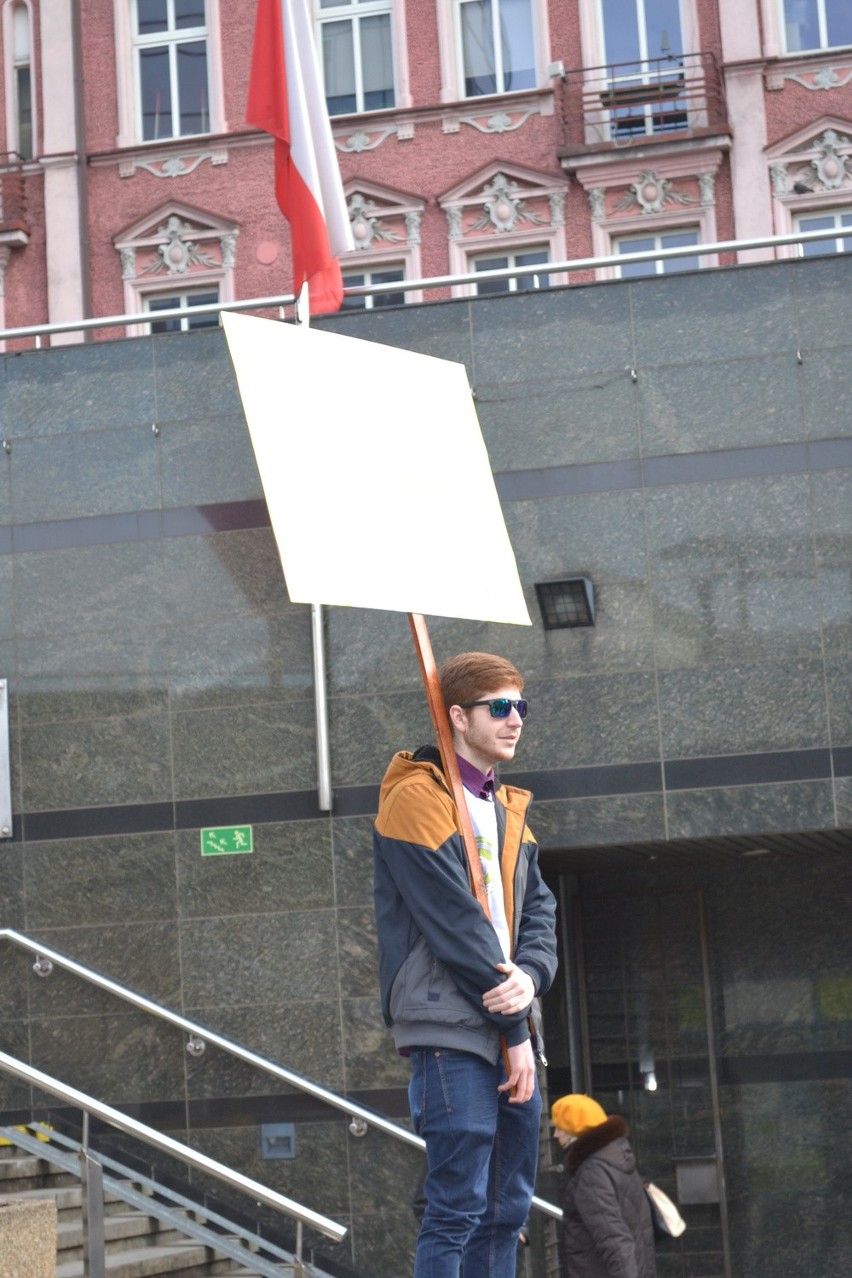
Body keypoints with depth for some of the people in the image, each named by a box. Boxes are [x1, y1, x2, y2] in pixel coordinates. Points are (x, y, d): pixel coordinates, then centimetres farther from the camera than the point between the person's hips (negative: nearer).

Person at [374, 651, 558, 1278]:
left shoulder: (508, 808, 19)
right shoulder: (417, 799, -8)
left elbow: (538, 913, 13)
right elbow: (456, 923, -13)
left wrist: (530, 977, -10)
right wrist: (514, 1030, -12)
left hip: (510, 1031, 9)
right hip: (451, 1029, -9)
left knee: (508, 1208, 10)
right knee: (457, 1209, -11)